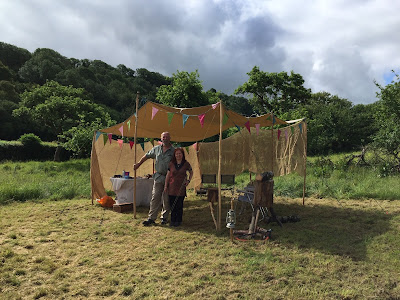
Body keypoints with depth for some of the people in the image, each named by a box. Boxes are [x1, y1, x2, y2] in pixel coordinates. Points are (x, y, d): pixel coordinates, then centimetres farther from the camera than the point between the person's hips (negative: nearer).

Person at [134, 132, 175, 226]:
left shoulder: (174, 151, -3)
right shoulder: (157, 149, 8)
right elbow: (147, 156, 21)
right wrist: (138, 164, 24)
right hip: (158, 177, 2)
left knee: (166, 199, 5)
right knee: (155, 198, -1)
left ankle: (164, 217, 19)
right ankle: (151, 218, 2)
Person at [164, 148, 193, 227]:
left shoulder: (186, 164, 1)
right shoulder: (171, 164, 4)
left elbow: (191, 173, 16)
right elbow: (168, 175, 9)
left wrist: (188, 180, 2)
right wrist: (166, 186, 7)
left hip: (181, 187, -1)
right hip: (172, 187, 2)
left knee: (179, 205, 2)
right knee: (172, 204, 4)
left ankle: (178, 221, 17)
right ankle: (173, 220, 17)